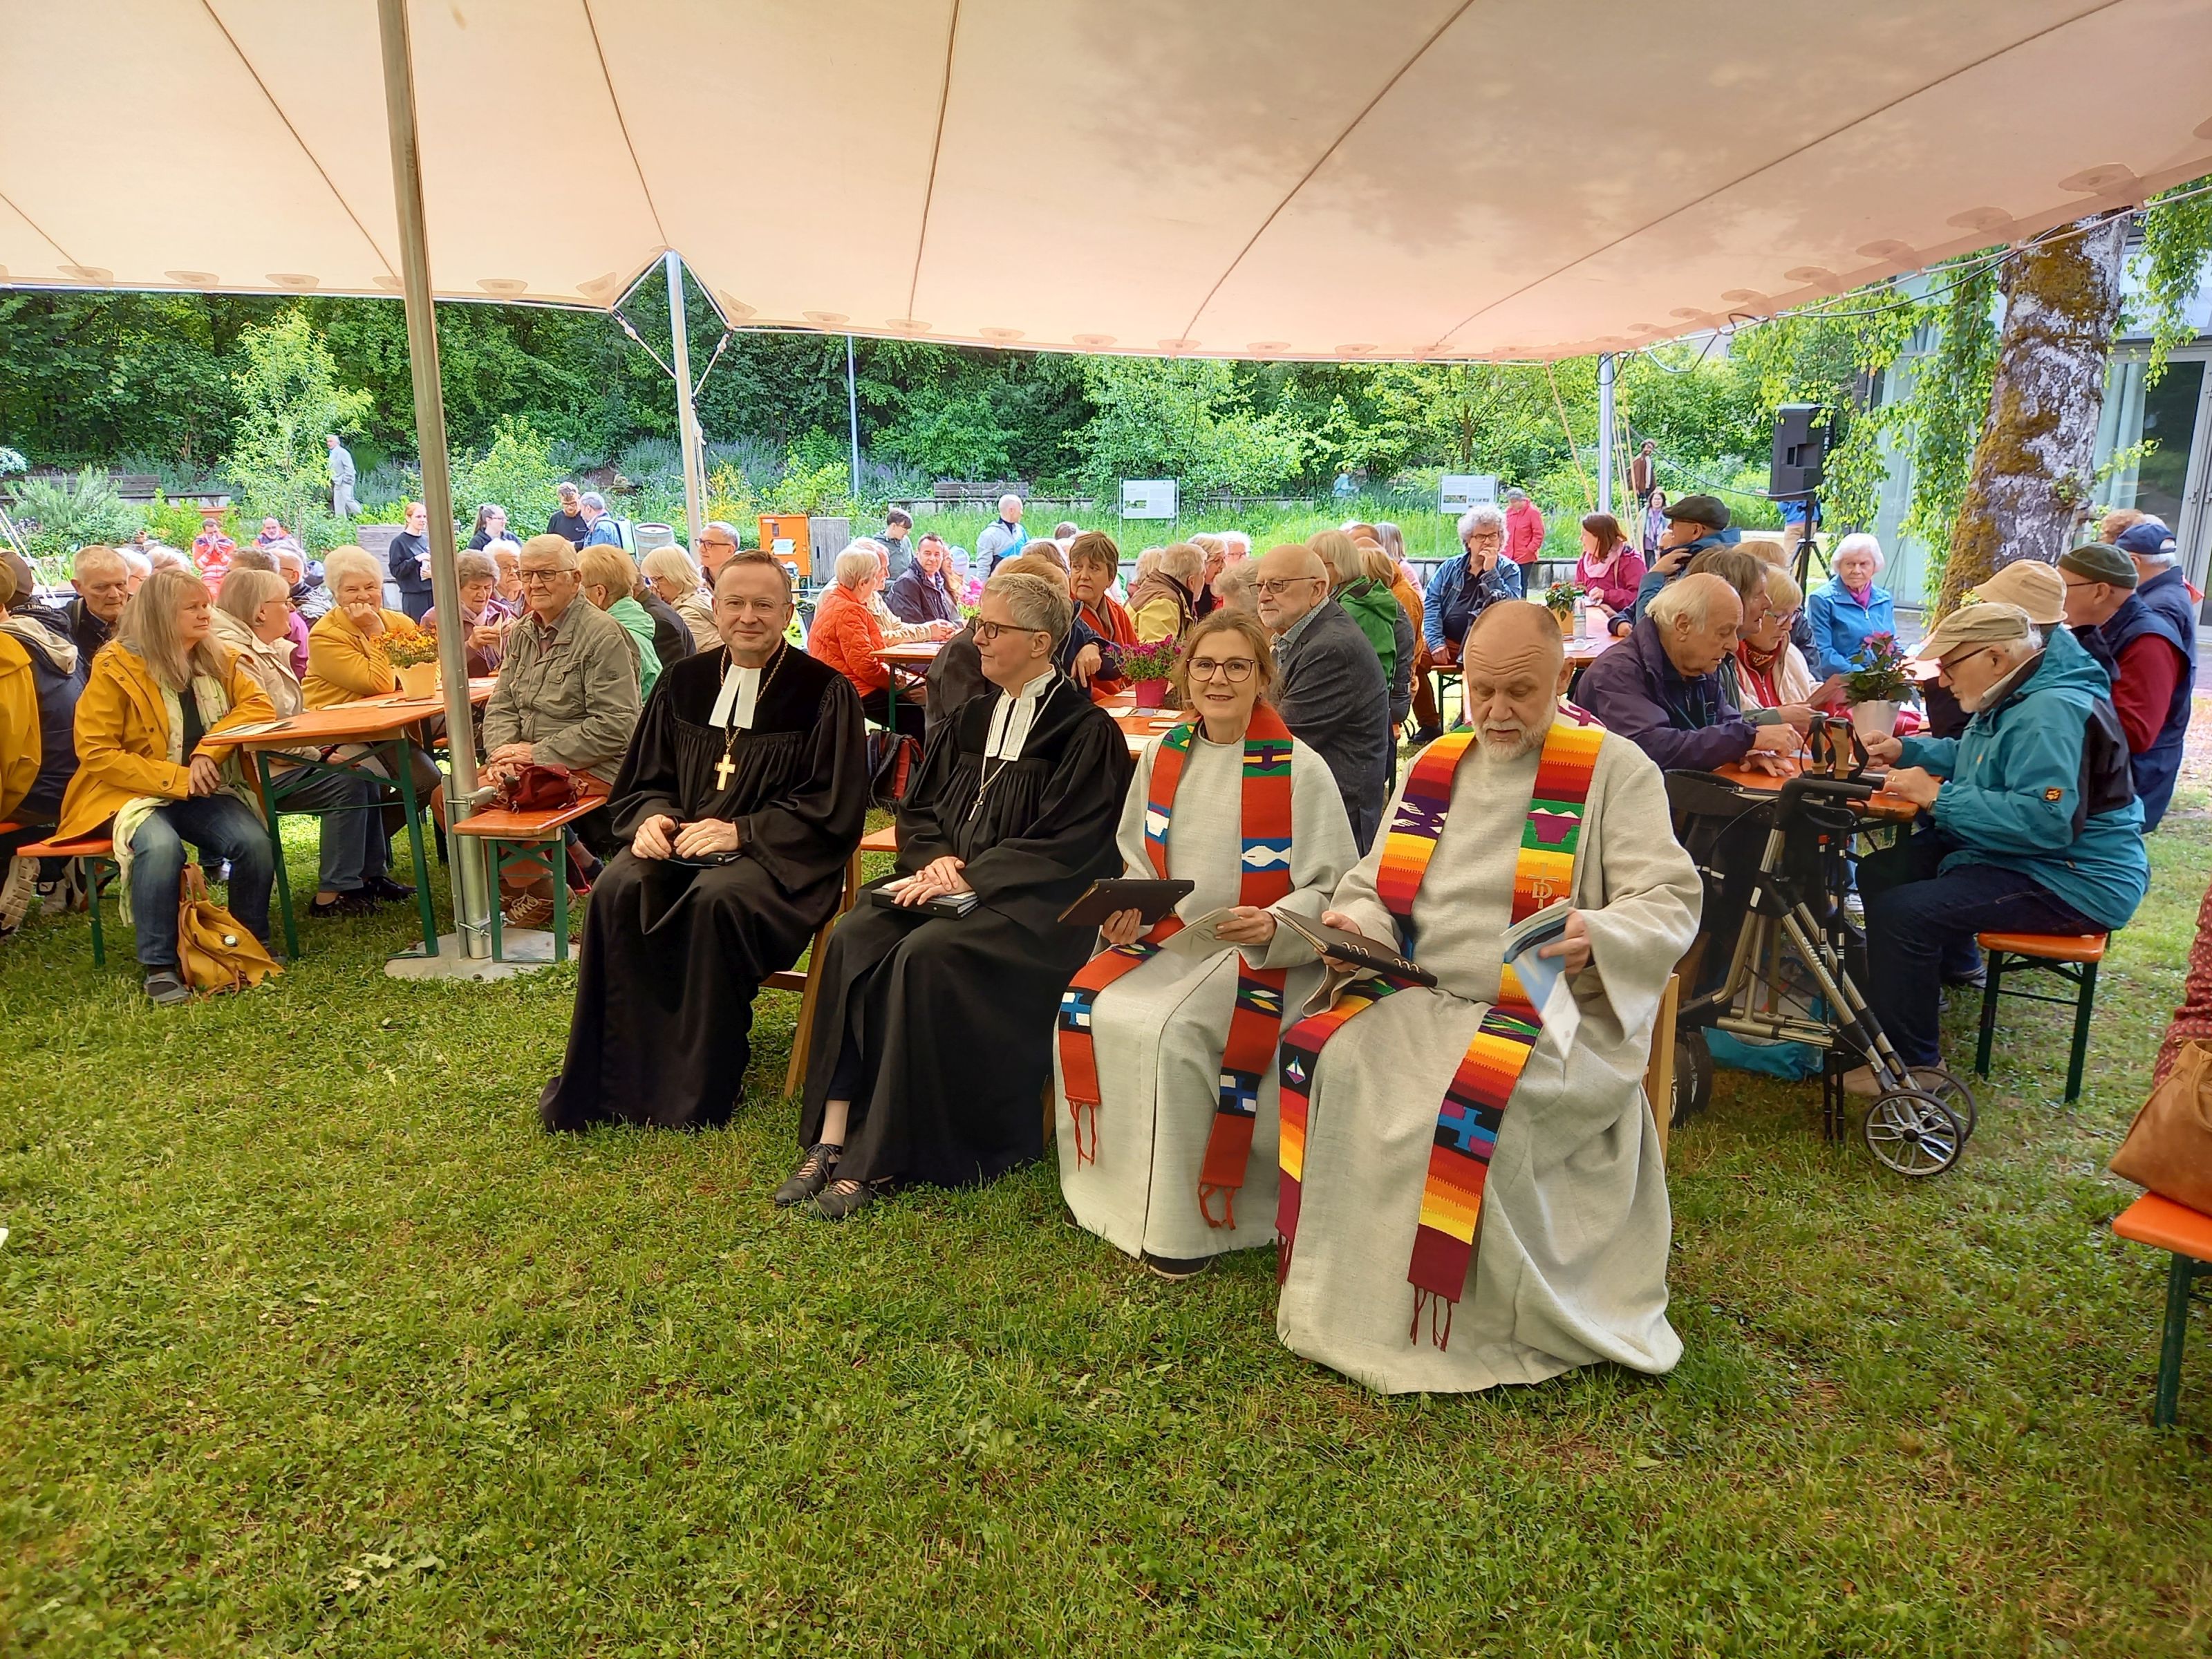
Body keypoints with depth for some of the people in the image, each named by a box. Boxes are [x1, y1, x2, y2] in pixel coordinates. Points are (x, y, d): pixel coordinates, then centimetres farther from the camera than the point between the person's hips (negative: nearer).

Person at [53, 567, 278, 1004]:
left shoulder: (218, 660, 6)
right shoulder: (115, 668, -8)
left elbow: (258, 706, -3)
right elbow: (95, 752, -10)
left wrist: (210, 750, -19)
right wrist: (174, 780, -21)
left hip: (205, 791, 4)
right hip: (136, 792, -4)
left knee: (256, 843, -25)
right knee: (161, 846, -36)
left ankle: (252, 945, -2)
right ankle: (159, 965, -21)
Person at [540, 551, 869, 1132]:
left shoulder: (825, 692, -3)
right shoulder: (682, 682, 11)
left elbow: (834, 809, -7)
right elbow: (641, 782, 17)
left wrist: (739, 832, -17)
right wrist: (653, 817, -8)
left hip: (778, 853, -4)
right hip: (681, 841, 4)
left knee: (717, 898, -35)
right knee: (616, 891, -26)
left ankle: (698, 1091, -20)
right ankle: (608, 1081, -17)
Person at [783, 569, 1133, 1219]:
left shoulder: (1087, 732, -5)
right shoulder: (968, 721, 17)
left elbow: (1066, 846, -12)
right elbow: (916, 810, 17)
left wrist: (968, 875, -17)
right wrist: (935, 857, -5)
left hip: (1034, 906, -6)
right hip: (952, 883, 6)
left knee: (924, 955, -32)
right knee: (853, 939, -21)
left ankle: (878, 1159, -20)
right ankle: (831, 1139, -20)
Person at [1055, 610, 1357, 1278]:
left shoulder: (1300, 770, -8)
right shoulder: (1161, 757, 8)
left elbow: (1332, 889, -7)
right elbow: (1139, 863, 19)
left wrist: (1273, 925, -25)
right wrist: (1125, 908, -2)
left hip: (1262, 954, -5)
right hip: (1169, 938, 6)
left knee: (1171, 1031, -29)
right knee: (1086, 1013, -18)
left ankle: (1185, 1224, -11)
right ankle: (1105, 1184, 1)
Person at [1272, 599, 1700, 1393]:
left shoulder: (1616, 769, 0)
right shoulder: (1433, 768, 14)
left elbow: (1670, 903, -7)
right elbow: (1378, 885, 18)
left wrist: (1597, 932, -28)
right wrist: (1356, 919, -5)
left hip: (1558, 1014, -4)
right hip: (1425, 995, 5)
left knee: (1471, 1098, -34)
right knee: (1325, 1059, -22)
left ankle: (1460, 1332, -11)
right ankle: (1342, 1297, -8)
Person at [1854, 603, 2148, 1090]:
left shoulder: (2053, 712, -25)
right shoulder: (2013, 698, 9)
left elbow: (2045, 822, -34)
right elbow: (1976, 761, 27)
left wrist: (1939, 798, -26)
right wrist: (1907, 750, 11)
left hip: (2071, 882, -11)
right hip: (2011, 855, 11)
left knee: (1901, 912, -26)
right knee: (1880, 872, 11)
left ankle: (1911, 1062, -13)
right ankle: (1933, 975, 28)